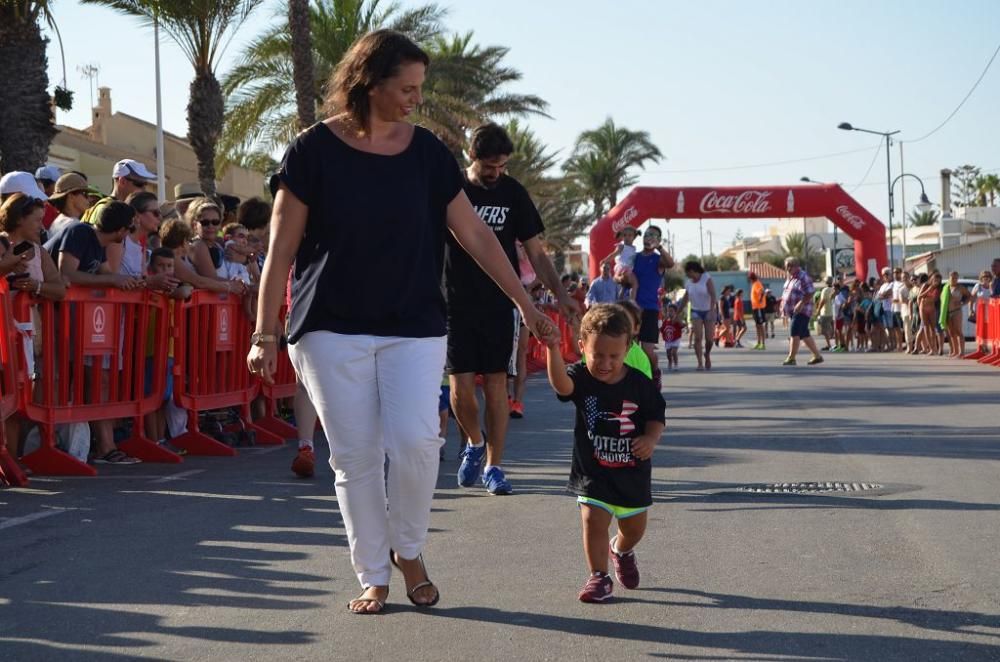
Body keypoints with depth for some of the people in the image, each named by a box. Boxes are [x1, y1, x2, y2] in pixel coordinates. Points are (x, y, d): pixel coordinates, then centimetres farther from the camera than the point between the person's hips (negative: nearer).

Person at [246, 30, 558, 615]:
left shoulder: (428, 152, 3)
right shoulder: (314, 151, -4)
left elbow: (475, 234, 7)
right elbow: (281, 250, -2)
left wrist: (527, 306, 7)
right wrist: (266, 334, -7)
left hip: (415, 326, 2)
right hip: (332, 327, -1)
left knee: (414, 441, -14)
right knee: (356, 457, -1)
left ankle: (409, 550, 10)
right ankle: (373, 578, 14)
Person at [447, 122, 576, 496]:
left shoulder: (513, 193, 3)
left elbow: (535, 252, 7)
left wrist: (559, 293, -4)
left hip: (501, 304, 0)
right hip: (457, 305, 0)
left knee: (496, 385, -2)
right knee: (461, 386, -4)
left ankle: (493, 466, 7)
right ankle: (475, 443, 24)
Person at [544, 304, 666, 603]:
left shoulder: (639, 384, -10)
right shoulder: (581, 379, -14)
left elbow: (656, 416, 0)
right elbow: (561, 384, -37)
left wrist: (651, 438, -22)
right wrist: (552, 349, -53)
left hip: (632, 470, 2)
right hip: (592, 472, -2)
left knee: (634, 527, 18)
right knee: (594, 522, -14)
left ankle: (621, 550, 52)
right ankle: (599, 576, 3)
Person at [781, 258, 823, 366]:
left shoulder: (803, 277, -12)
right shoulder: (791, 278, 15)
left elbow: (810, 293, -18)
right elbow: (786, 293, 23)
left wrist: (801, 303, -26)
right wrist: (783, 305, 14)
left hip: (801, 311, -9)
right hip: (793, 311, 9)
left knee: (794, 333, -15)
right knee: (804, 334, 12)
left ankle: (791, 358, -16)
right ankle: (817, 356, 19)